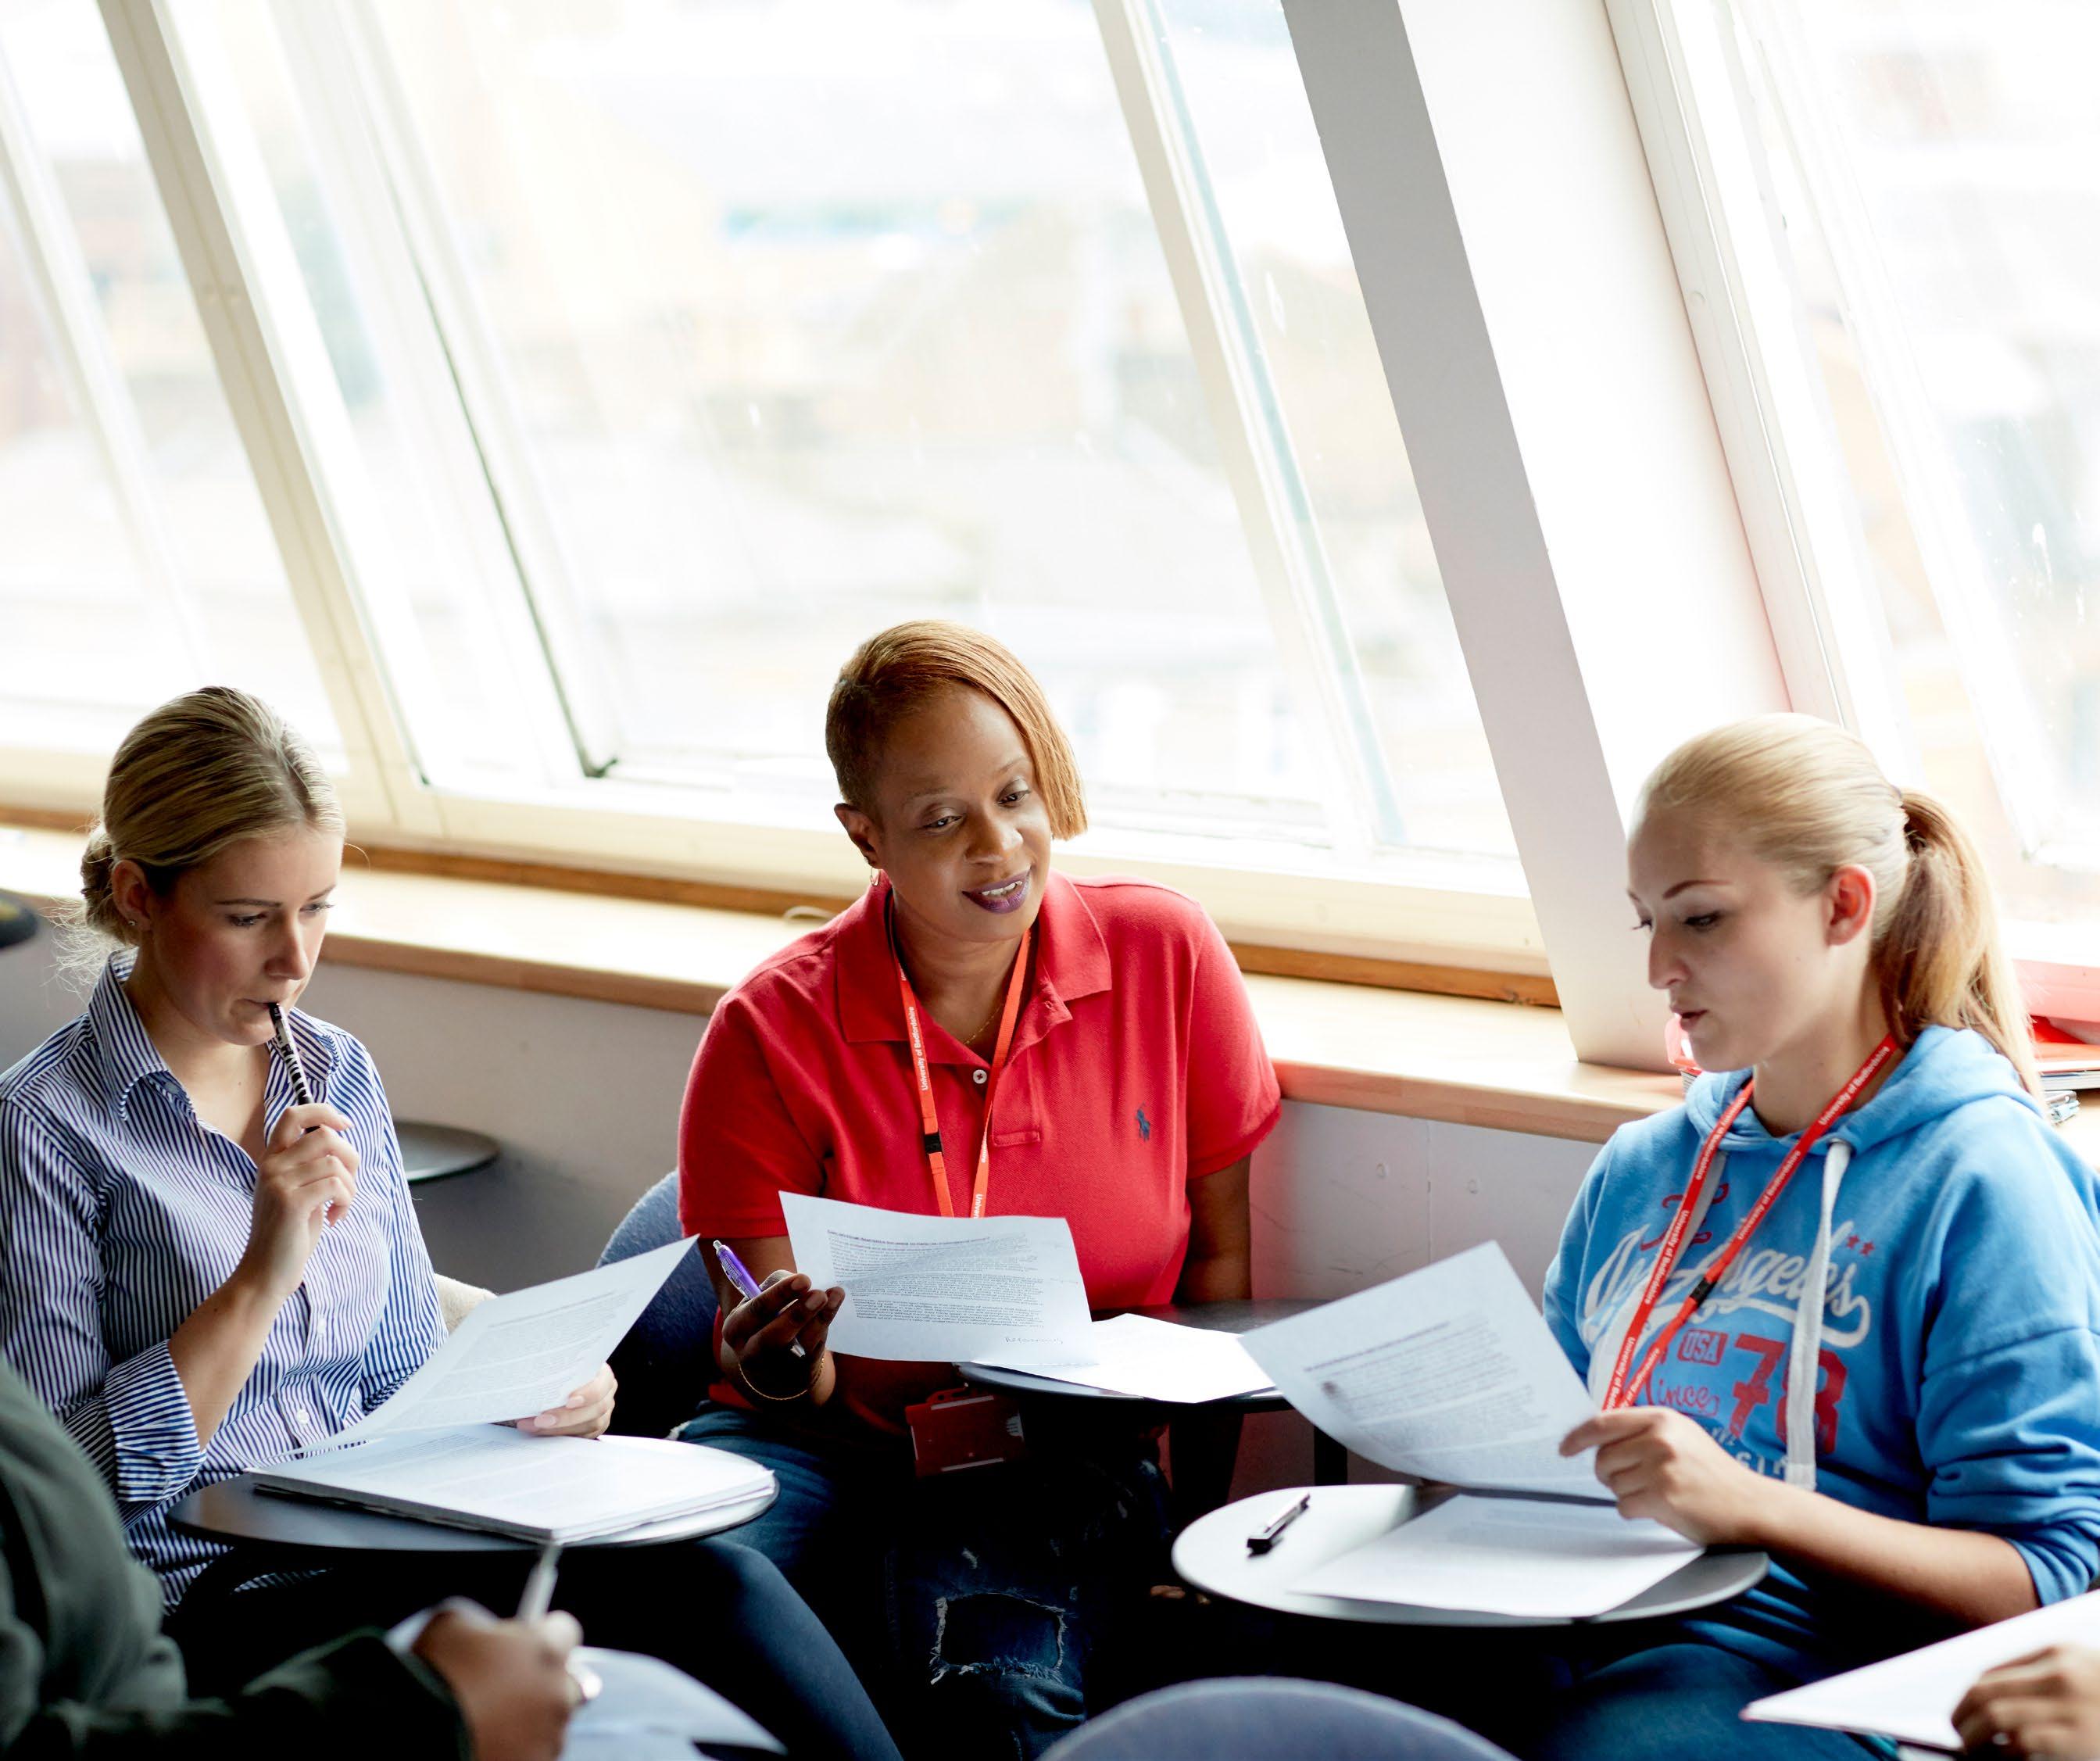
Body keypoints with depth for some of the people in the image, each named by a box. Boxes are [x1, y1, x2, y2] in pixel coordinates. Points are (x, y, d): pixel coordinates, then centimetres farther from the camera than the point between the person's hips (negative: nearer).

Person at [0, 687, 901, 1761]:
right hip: (207, 1611, -6)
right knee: (651, 1586, -29)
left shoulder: (340, 1077, 16)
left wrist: (526, 1399, 1)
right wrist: (262, 1278, -17)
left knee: (699, 1570, -26)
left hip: (380, 1553, 6)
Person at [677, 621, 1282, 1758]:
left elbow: (1217, 1254, 10)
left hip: (1061, 1453, 0)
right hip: (829, 1441, 0)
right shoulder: (773, 1032, -3)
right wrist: (783, 1360, -27)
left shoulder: (1165, 955, 1)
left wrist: (1180, 1474, -6)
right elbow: (782, 1361, -1)